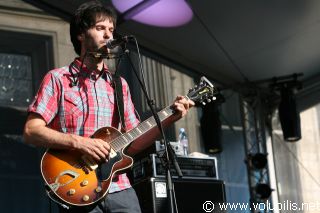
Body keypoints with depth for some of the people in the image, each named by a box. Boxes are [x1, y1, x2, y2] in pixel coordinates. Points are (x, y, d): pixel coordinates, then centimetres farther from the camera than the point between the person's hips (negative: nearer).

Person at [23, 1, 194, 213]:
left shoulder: (119, 85, 17)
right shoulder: (58, 79, 3)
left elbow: (132, 144, 14)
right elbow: (31, 131, -6)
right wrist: (79, 142, -17)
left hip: (120, 189, 4)